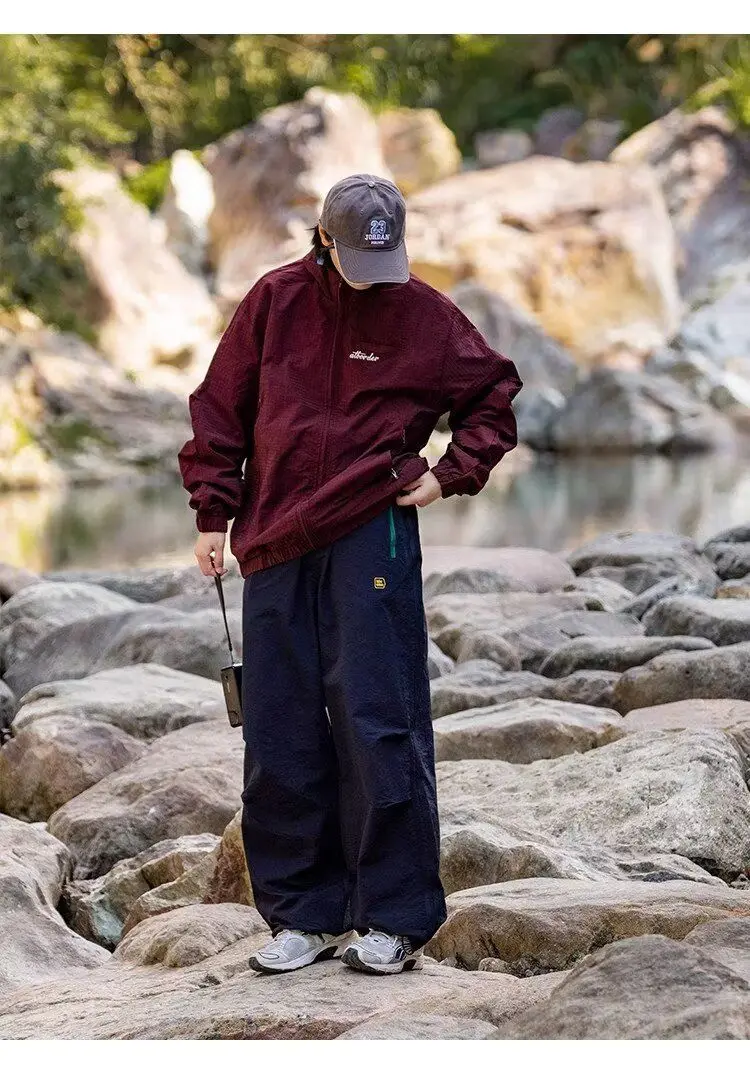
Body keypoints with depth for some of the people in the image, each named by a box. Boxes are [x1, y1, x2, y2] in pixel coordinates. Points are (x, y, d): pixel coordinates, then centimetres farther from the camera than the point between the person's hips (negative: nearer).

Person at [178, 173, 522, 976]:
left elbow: (495, 393, 15)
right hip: (274, 548, 3)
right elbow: (220, 410, 10)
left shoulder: (422, 313, 2)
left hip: (371, 539, -3)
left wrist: (453, 473, 3)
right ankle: (302, 913, 14)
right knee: (279, 737, 4)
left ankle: (398, 918, 1)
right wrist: (213, 515, 5)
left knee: (377, 726, -7)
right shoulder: (274, 302, 5)